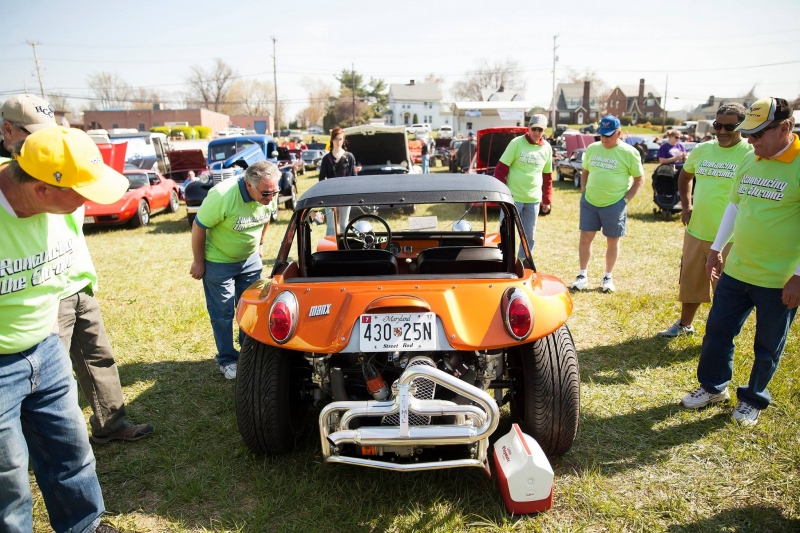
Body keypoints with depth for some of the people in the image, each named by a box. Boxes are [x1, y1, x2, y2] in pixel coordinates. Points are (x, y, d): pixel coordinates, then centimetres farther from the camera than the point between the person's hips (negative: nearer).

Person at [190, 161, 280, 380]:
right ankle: (227, 359, 21)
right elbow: (199, 227, -21)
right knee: (223, 313, 4)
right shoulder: (222, 196, -33)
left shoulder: (269, 196, -17)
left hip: (250, 259, 5)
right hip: (218, 262, -5)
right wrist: (198, 262, -12)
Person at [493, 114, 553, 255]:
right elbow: (501, 168, -7)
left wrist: (547, 200, 14)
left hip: (534, 200, 5)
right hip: (513, 198, -4)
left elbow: (547, 176, 14)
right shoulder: (517, 143, -8)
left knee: (530, 236, 12)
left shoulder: (547, 148, 6)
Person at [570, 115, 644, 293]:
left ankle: (608, 277, 22)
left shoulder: (629, 152, -7)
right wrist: (584, 192, 6)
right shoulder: (592, 148, 4)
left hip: (614, 205, -3)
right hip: (589, 202, 3)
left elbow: (639, 179, -1)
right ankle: (583, 275, 16)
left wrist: (626, 199, -9)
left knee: (613, 241, 8)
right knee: (585, 238, 4)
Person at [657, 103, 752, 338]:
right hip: (696, 231, 5)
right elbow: (685, 175, 24)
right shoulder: (702, 150, 6)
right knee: (690, 281, 19)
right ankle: (684, 324, 37)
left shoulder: (751, 154, -10)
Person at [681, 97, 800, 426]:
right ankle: (713, 387, 33)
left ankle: (753, 399, 32)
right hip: (735, 271, 6)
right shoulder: (750, 161, 5)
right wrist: (716, 248, 16)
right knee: (717, 331, 14)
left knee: (767, 348, 12)